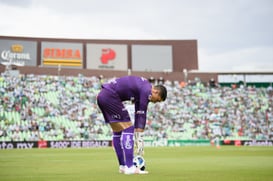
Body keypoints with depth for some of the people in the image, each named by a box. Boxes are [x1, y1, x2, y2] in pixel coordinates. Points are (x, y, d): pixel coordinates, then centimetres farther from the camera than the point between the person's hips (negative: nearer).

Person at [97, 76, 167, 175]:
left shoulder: (141, 88, 18)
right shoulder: (147, 90, -10)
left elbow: (139, 113, 21)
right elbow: (142, 114, -9)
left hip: (102, 96, 11)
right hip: (110, 96, -10)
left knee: (117, 132, 13)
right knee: (127, 128, -8)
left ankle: (122, 166, 18)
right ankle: (129, 167, -9)